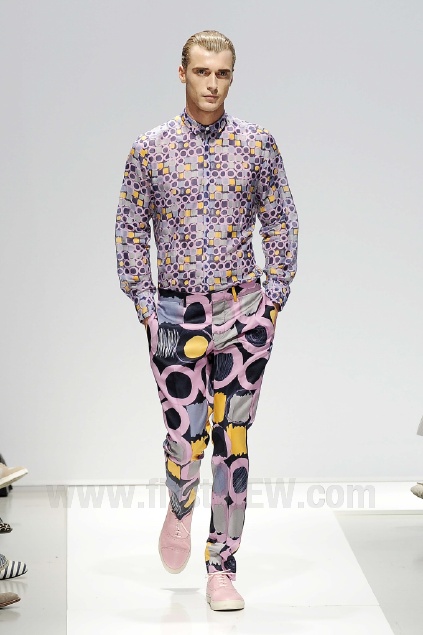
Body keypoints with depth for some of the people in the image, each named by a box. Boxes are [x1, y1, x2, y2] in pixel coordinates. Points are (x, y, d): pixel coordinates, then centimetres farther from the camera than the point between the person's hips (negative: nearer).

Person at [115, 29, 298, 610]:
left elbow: (281, 223, 8)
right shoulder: (150, 148, 2)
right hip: (177, 312, 0)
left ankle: (222, 570, 12)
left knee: (233, 441, 1)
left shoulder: (258, 144, 3)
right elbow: (131, 231, 7)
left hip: (244, 311, 1)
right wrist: (143, 302, 0)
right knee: (185, 438, -3)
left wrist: (274, 297, 2)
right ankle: (180, 509, 34)